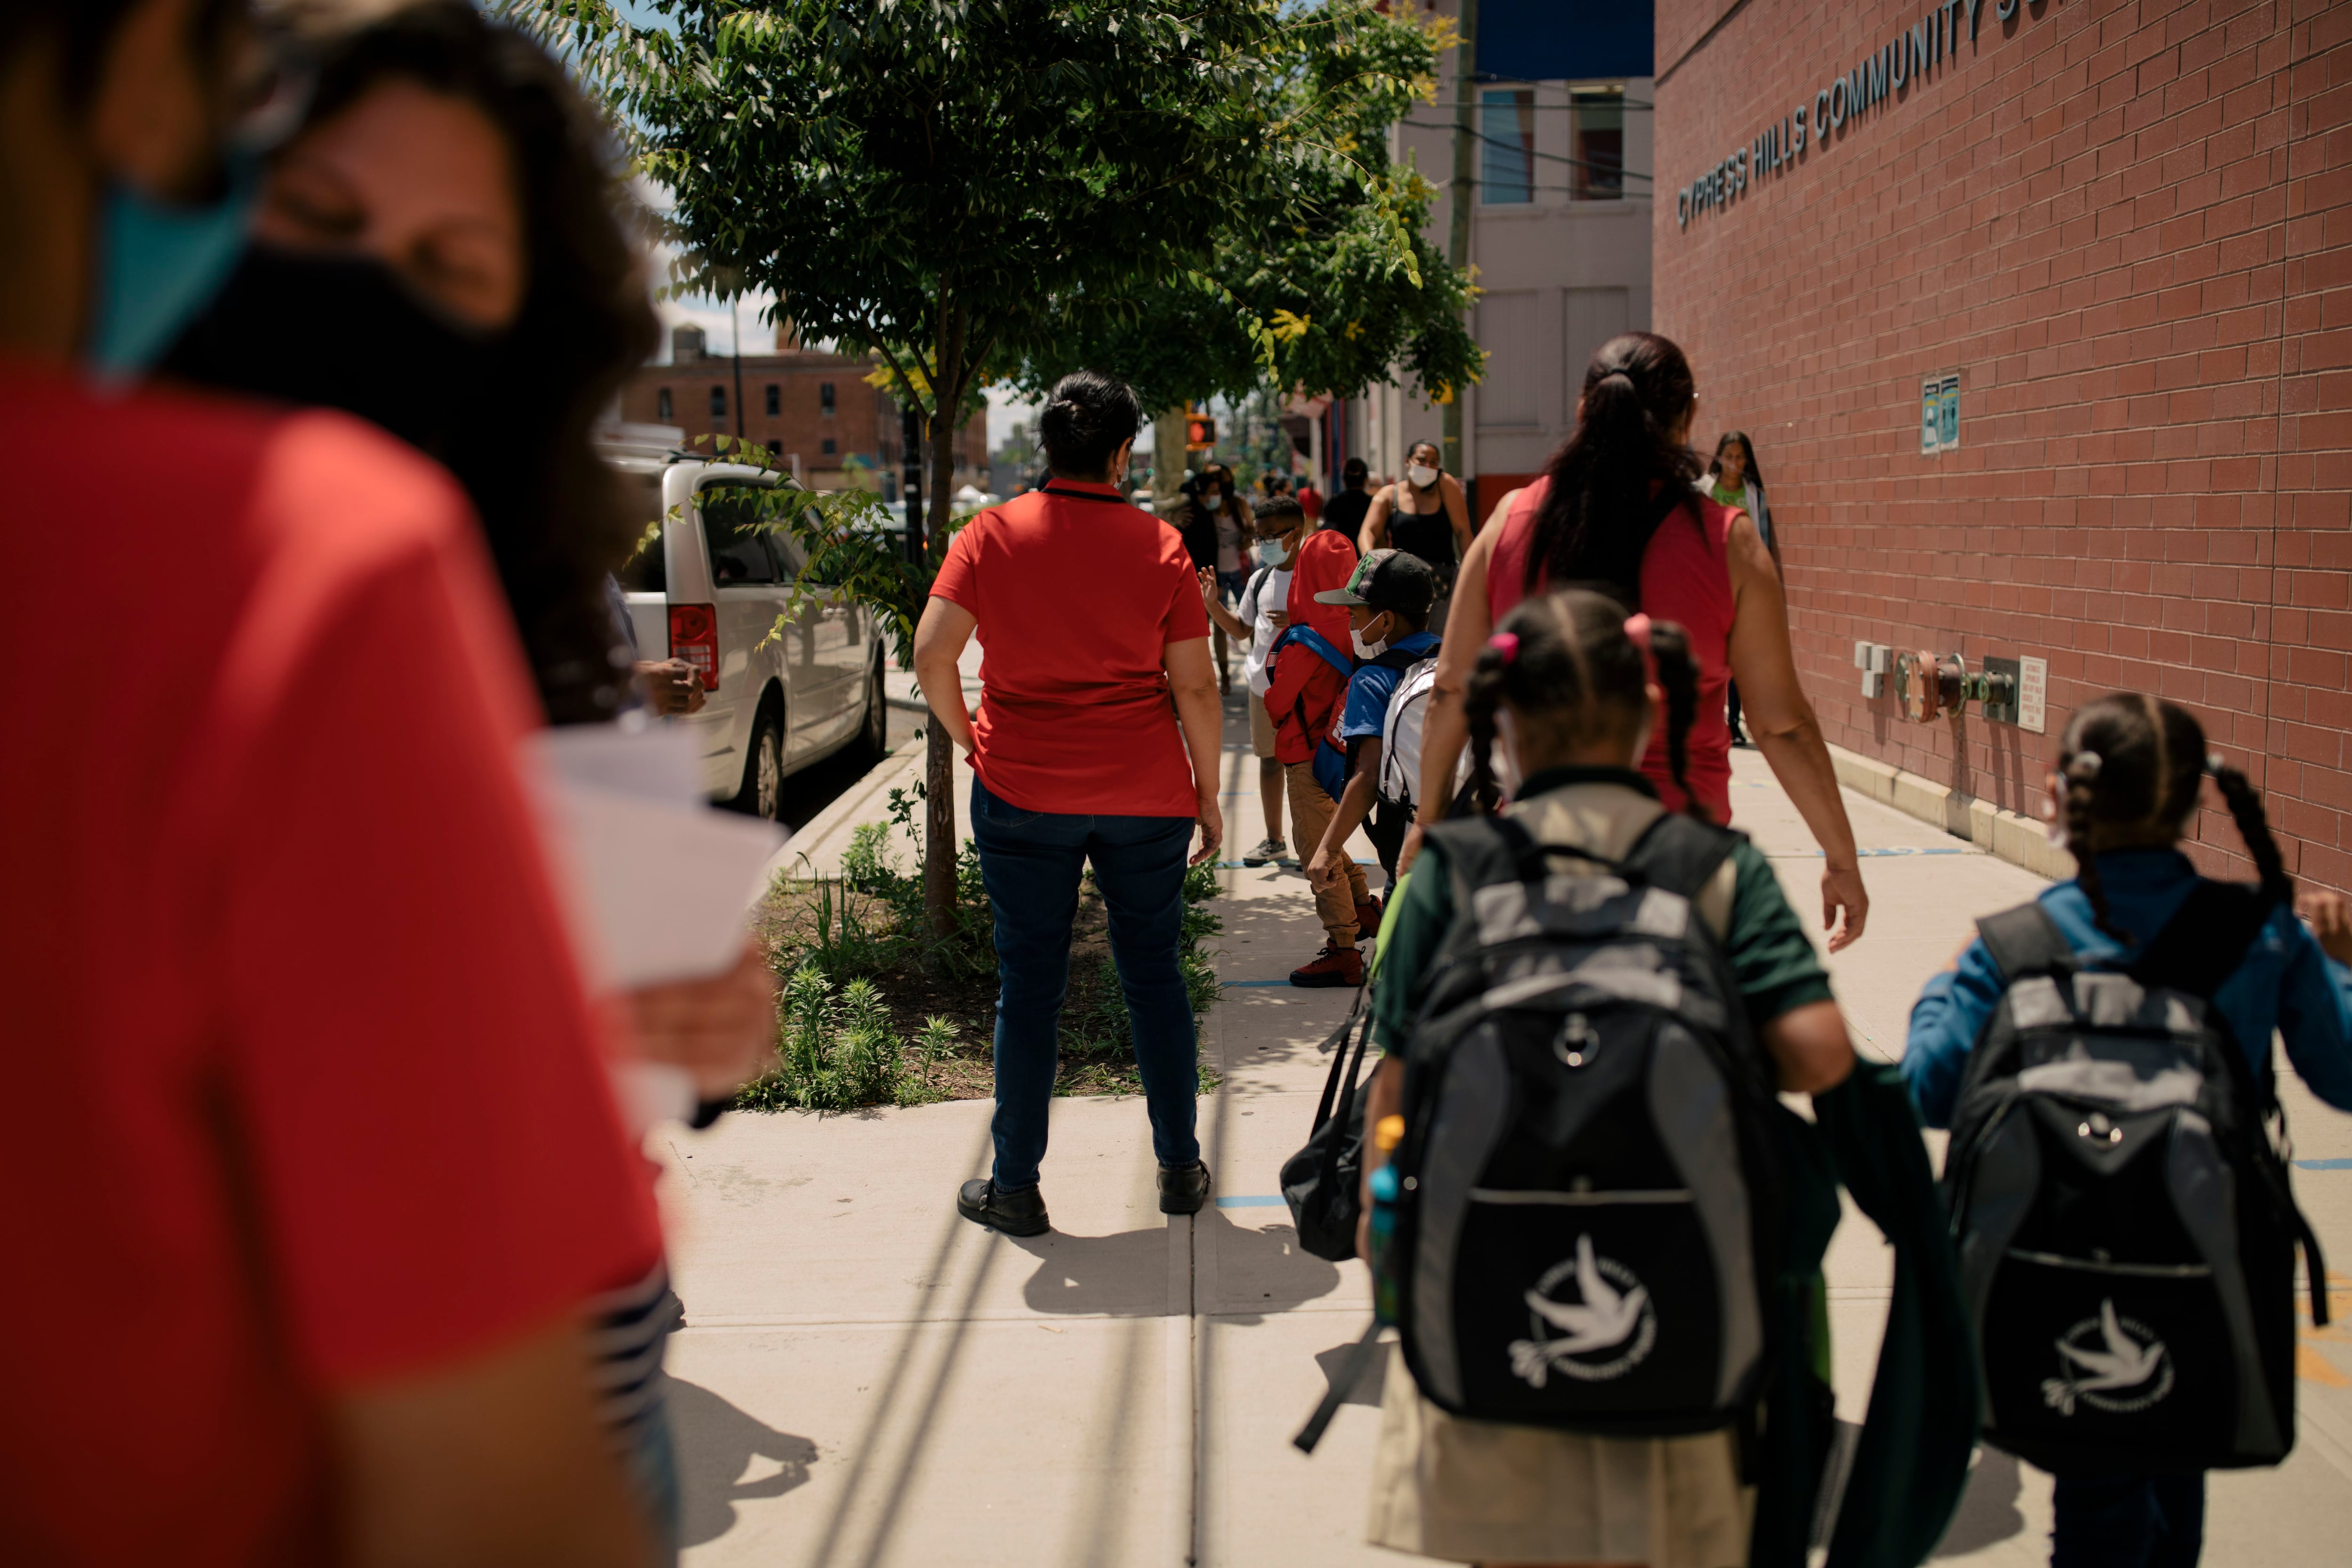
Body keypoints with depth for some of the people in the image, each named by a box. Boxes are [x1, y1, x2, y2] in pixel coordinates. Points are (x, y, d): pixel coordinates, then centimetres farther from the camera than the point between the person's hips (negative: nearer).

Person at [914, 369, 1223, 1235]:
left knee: (1028, 984, 7)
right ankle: (1180, 1169, 22)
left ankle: (1016, 1186, 14)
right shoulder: (1159, 545, -2)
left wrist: (970, 741, 6)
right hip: (1145, 794, 0)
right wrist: (1208, 795, 7)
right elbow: (1195, 687, -3)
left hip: (1023, 792, 0)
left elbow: (931, 656, -9)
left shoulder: (990, 535, -2)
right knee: (1154, 976, 12)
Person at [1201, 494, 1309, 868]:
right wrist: (1213, 604, 4)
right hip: (1263, 683, 6)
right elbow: (1243, 629, 17)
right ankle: (1274, 840, 25)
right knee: (1269, 758, 13)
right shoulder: (1259, 580, 9)